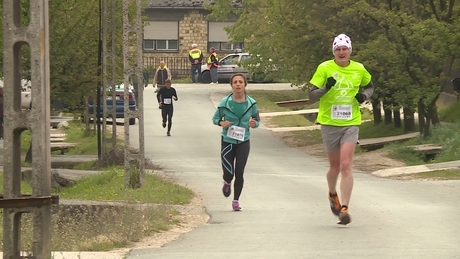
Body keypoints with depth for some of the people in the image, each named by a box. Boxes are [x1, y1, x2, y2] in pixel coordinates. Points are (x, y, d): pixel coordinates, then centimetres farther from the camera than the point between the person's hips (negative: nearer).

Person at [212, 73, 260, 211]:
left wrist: (254, 124, -16)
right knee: (228, 173, -3)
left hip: (243, 142, 1)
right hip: (227, 141, -1)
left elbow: (257, 120, 8)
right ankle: (227, 183, 36)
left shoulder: (251, 103, -6)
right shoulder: (225, 102, -9)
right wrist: (221, 123, -18)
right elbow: (215, 118, 4)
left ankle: (236, 200, 12)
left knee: (239, 173, -6)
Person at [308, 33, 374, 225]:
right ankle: (332, 195, 43)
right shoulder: (324, 68, -5)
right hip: (329, 123, 0)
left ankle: (344, 209, -16)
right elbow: (312, 96, -9)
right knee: (335, 166, 11)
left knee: (346, 166, -14)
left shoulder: (359, 69, 2)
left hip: (351, 123, 0)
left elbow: (369, 87, 22)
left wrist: (364, 96, -1)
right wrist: (326, 88, -28)